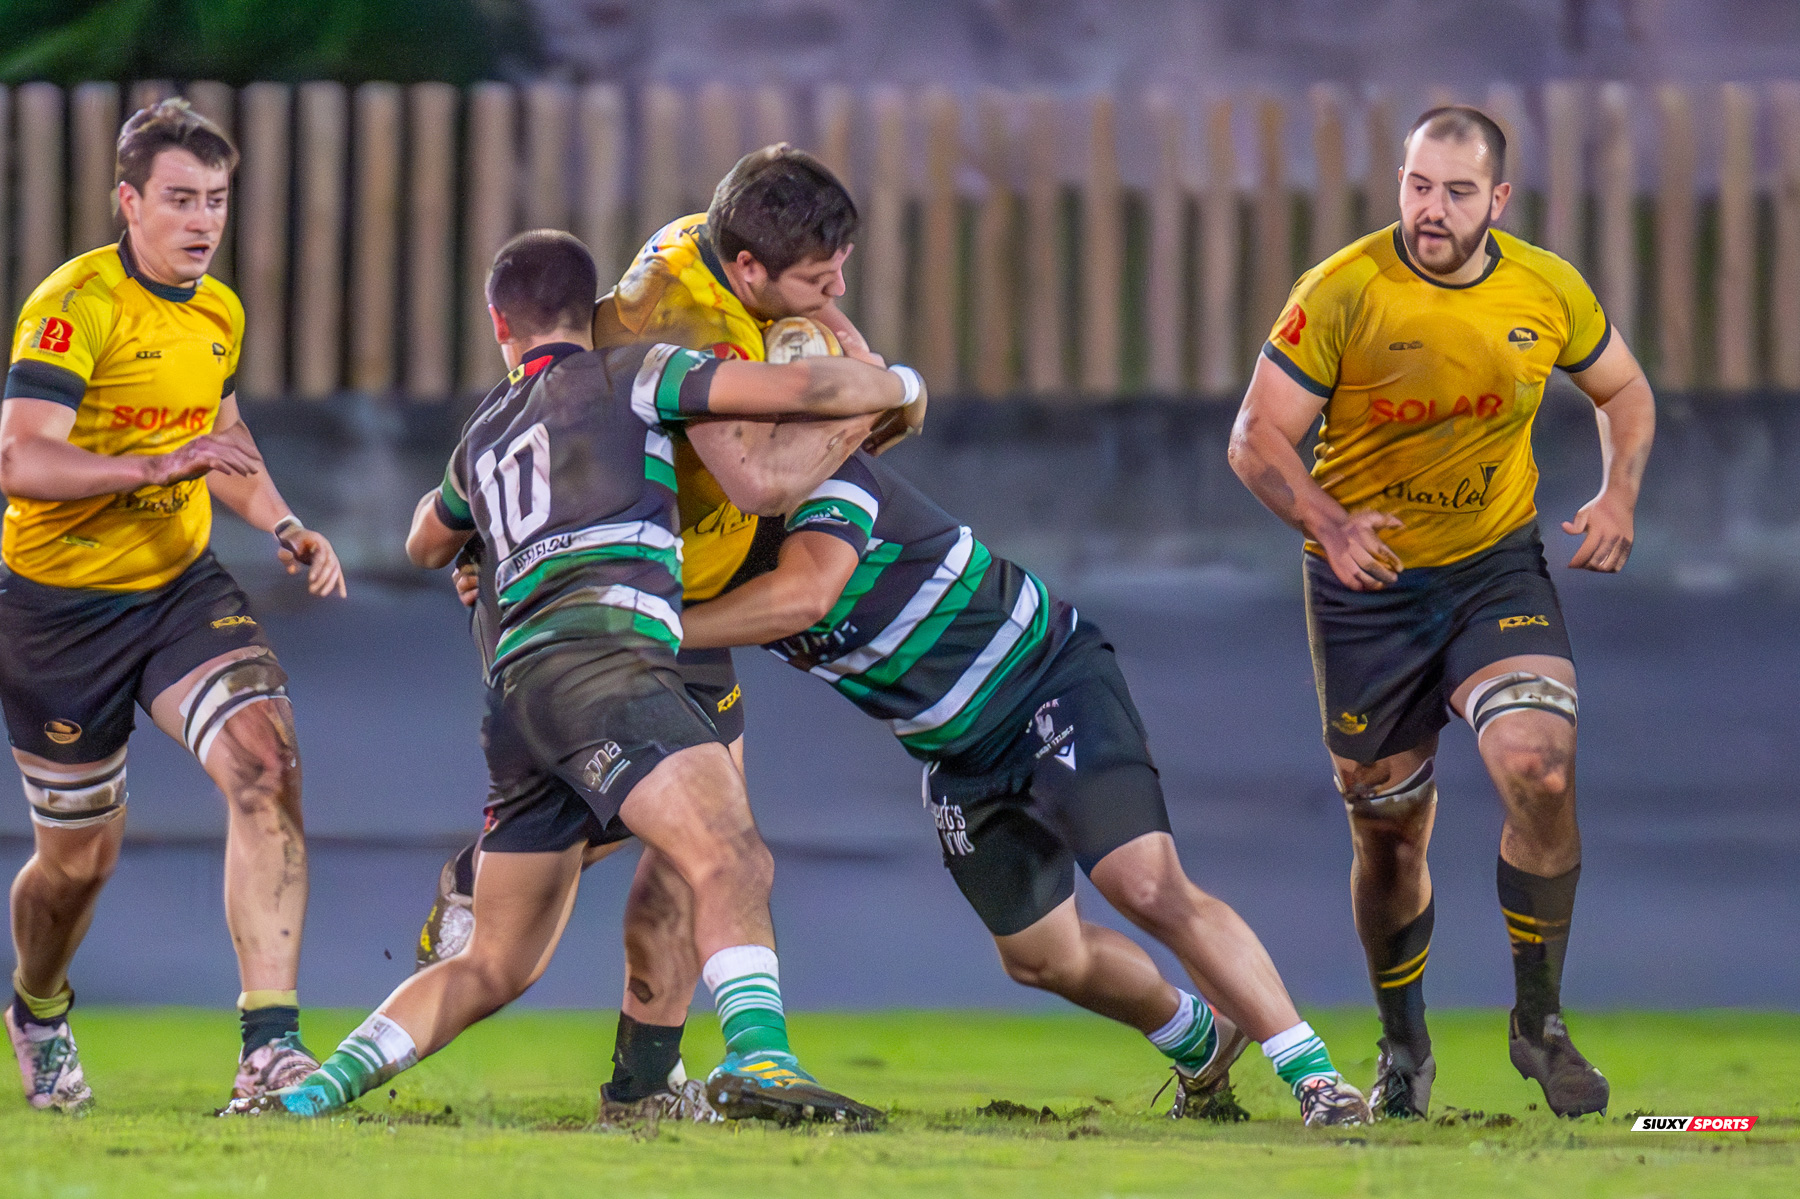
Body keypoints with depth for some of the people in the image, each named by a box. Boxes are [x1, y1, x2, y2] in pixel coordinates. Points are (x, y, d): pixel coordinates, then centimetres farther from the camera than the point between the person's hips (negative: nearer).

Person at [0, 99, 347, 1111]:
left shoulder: (221, 313, 5)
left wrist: (285, 526, 9)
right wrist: (157, 467, -40)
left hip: (180, 586, 5)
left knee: (268, 764, -20)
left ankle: (271, 1045, -23)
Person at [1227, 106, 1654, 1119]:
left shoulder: (1548, 292, -5)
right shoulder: (1342, 293, -14)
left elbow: (1624, 390, 13)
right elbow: (1258, 437, -13)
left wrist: (1618, 498, -6)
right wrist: (1328, 524, -31)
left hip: (1499, 570, 1)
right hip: (1367, 583, -1)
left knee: (1541, 771, -21)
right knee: (1391, 833, 6)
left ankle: (1540, 1021, -3)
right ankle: (1403, 1049, 30)